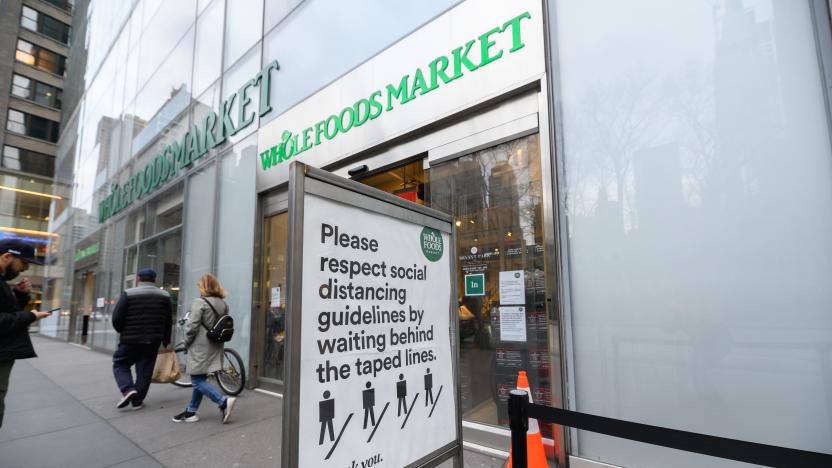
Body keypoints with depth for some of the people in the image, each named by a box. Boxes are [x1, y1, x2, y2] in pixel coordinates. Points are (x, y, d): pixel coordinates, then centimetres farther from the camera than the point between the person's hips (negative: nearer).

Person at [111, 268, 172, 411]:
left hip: (131, 339, -3)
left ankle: (128, 389, -4)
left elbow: (117, 318, -8)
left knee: (120, 364, 15)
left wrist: (123, 332, 12)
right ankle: (137, 401, 13)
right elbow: (169, 321, 7)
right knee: (145, 370, 10)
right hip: (153, 340, 3)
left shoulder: (128, 294, -7)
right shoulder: (165, 296, 4)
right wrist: (166, 341, 15)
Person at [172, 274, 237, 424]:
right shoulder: (223, 304, 9)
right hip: (215, 348, 8)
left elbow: (192, 326, -15)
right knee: (200, 379, 17)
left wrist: (186, 343, -1)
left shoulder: (200, 302, -14)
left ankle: (224, 402, -13)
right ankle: (191, 412, 25)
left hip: (200, 348, -8)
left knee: (198, 381, -1)